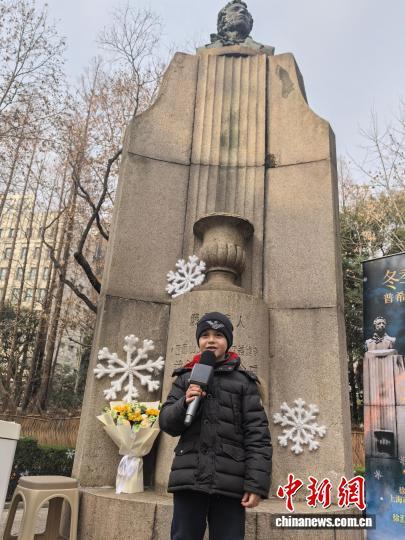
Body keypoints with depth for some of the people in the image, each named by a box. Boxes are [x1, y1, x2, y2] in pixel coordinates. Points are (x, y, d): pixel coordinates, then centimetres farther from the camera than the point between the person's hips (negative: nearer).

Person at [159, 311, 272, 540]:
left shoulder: (243, 381, 4)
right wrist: (185, 403, -11)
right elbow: (167, 423, 10)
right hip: (189, 478, 2)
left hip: (229, 482, -2)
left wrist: (256, 483, -10)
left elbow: (257, 434, -1)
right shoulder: (186, 377, 12)